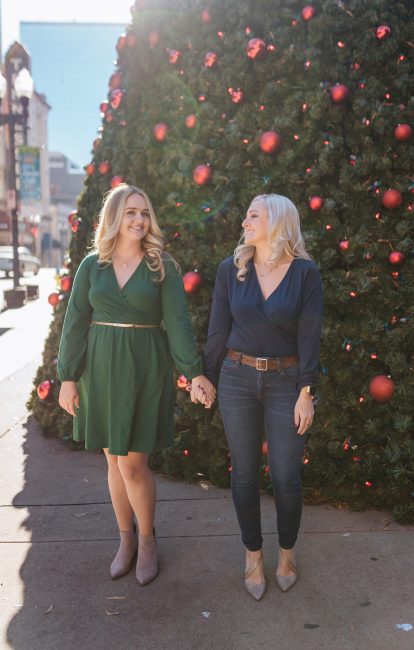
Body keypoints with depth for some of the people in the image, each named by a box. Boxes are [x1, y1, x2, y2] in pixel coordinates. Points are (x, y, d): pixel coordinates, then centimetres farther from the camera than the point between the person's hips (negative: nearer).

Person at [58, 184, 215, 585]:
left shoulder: (162, 267, -2)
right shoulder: (92, 265, 3)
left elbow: (177, 321, -8)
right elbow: (76, 323, 4)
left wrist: (193, 371, -17)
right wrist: (68, 377, 0)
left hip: (145, 370, -3)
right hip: (100, 368, 3)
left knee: (132, 464, -2)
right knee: (114, 461, 11)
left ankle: (147, 541, 21)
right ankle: (126, 539, 29)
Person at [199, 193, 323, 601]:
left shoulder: (305, 273, -7)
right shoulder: (231, 269, -1)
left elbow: (309, 336, -7)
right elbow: (218, 330, 3)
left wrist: (305, 393, -9)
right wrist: (204, 378, 5)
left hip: (285, 382, -2)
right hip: (237, 379, 2)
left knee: (286, 477, 3)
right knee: (244, 472, 9)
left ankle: (287, 551, 30)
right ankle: (253, 554, 28)